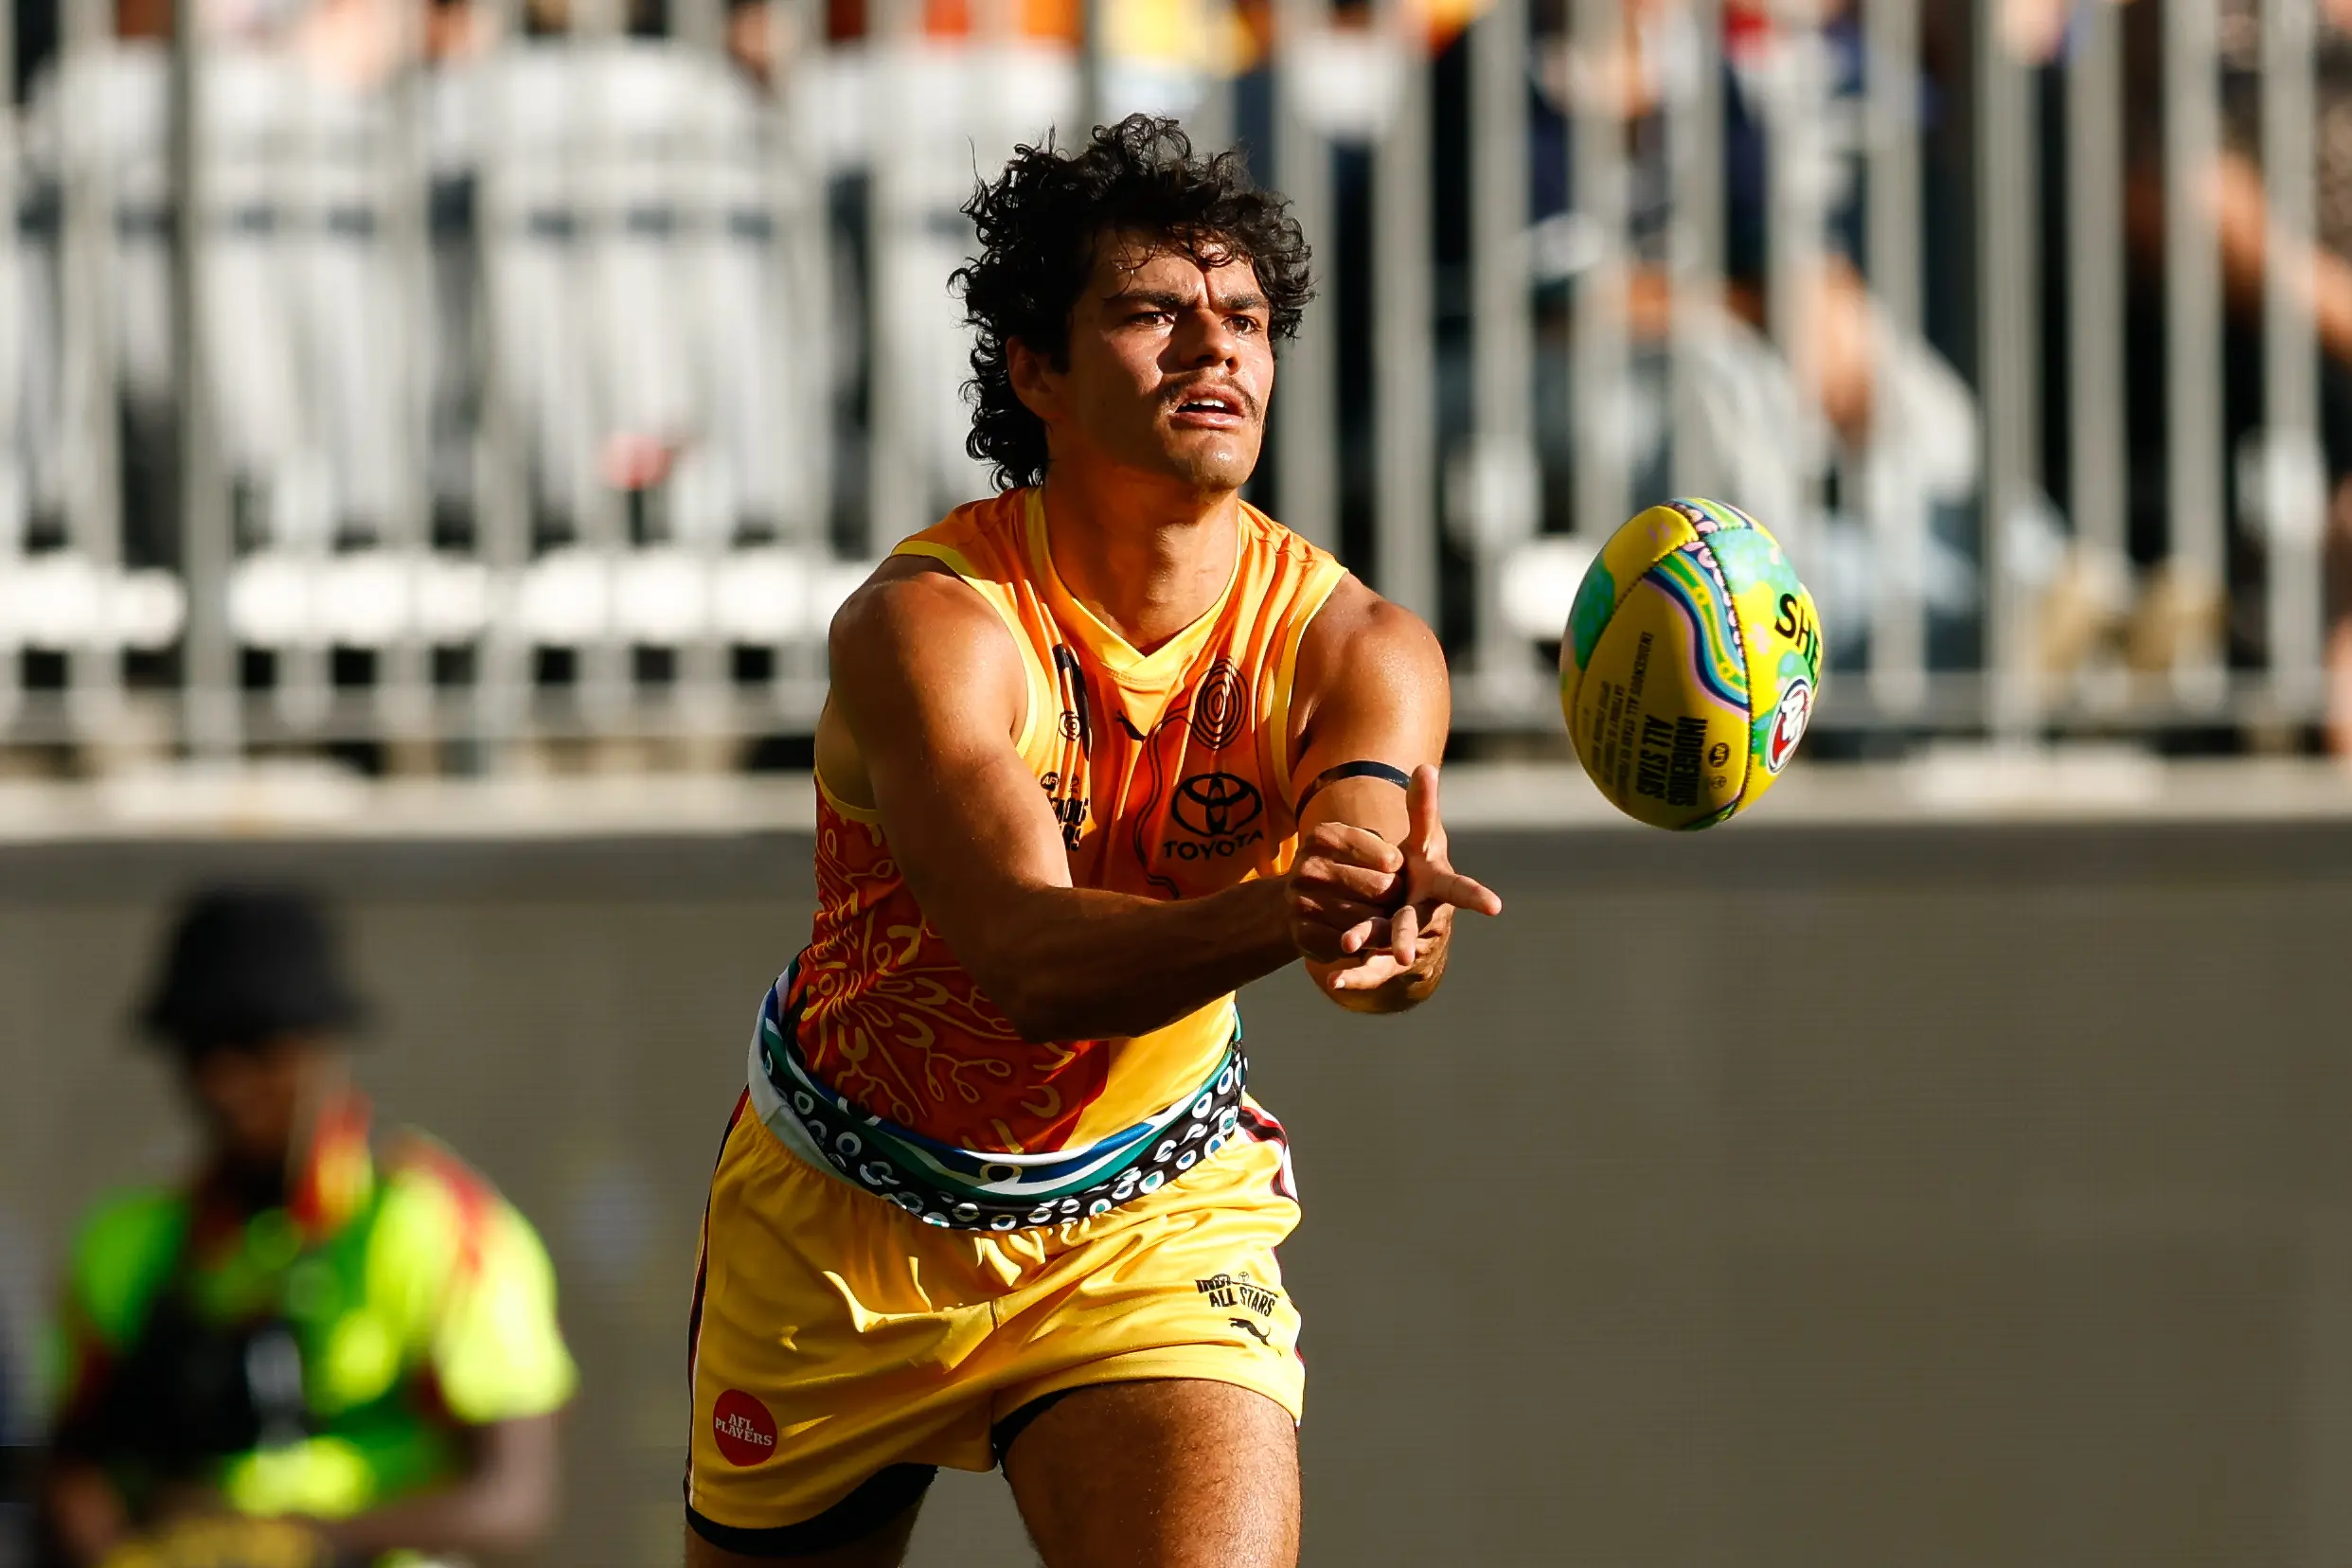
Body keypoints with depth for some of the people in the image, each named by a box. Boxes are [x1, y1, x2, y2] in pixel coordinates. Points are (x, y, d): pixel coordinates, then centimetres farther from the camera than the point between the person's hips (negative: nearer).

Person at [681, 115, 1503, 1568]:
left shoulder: (1348, 645, -15)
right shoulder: (926, 624, -25)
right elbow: (1033, 963, -39)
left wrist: (1387, 914, -61)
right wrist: (1285, 912, -58)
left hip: (1153, 1220, 1)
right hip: (841, 1224, -1)